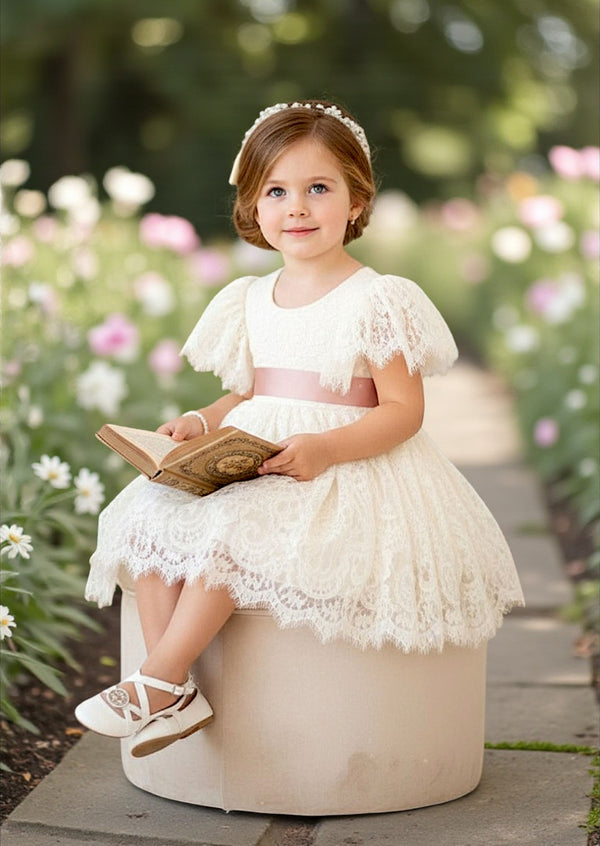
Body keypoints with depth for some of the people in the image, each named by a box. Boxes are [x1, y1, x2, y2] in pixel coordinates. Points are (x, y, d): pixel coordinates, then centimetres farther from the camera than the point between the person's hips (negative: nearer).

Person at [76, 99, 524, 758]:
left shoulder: (377, 301, -7)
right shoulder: (251, 300, 13)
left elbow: (403, 411, -10)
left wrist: (326, 448, -25)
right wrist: (201, 422, -2)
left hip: (345, 474, -7)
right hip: (249, 464, 7)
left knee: (231, 526, -31)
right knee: (149, 514, -15)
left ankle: (157, 684, -21)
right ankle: (173, 693, -18)